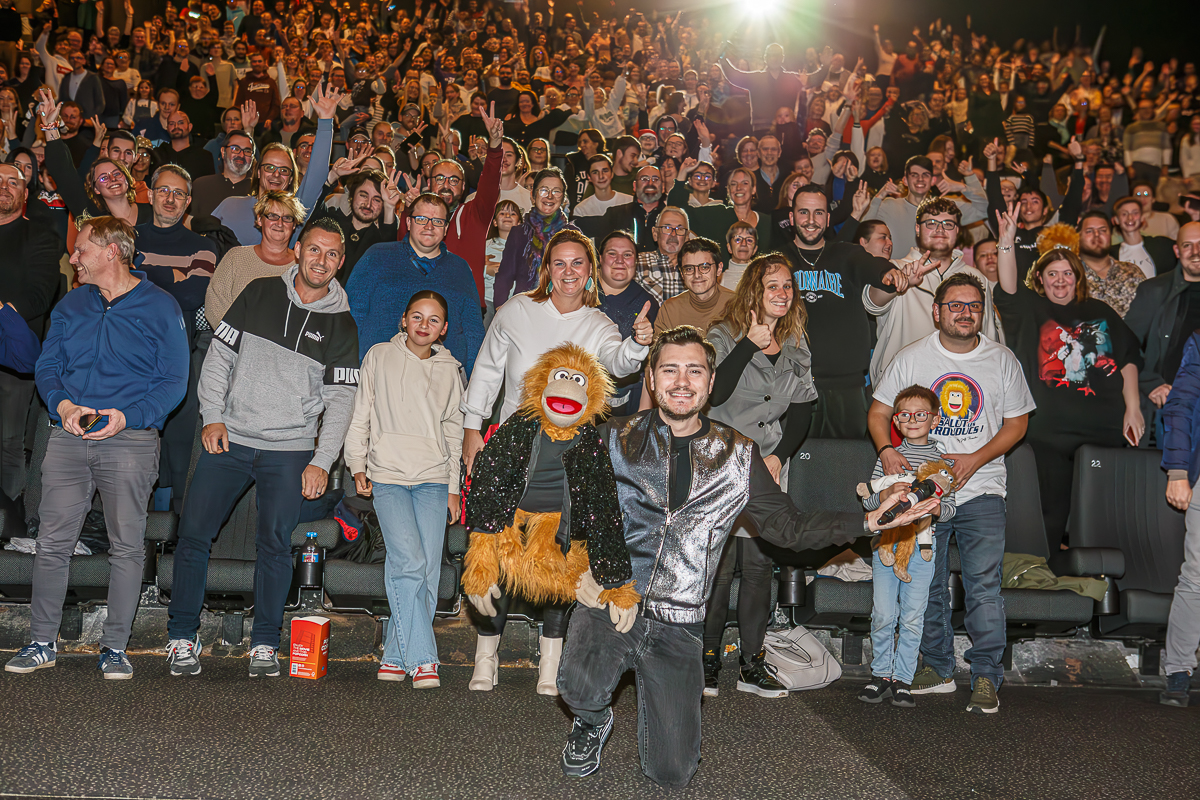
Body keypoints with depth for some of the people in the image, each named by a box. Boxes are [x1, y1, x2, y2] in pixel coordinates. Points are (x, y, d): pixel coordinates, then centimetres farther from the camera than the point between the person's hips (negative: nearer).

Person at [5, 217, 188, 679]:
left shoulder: (160, 308, 0)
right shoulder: (71, 305, 15)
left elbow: (174, 382, -4)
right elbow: (47, 366, 15)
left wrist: (128, 416, -17)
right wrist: (61, 405, -7)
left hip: (130, 440, -4)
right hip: (68, 437, 4)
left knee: (127, 546, 0)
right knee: (52, 542, 2)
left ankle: (115, 647, 11)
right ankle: (42, 642, 14)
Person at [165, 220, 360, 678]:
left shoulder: (341, 325, 3)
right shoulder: (260, 294, 5)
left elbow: (340, 399, 1)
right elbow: (220, 354, 7)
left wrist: (322, 462, -7)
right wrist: (212, 416, -3)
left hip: (290, 451, -1)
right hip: (228, 439, 1)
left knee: (275, 545, -3)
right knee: (193, 535, -1)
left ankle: (265, 644, 11)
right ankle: (182, 636, 12)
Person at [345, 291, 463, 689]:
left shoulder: (449, 371, 13)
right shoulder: (379, 357, 8)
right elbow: (361, 414, 11)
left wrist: (453, 486, 16)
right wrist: (358, 465, 5)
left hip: (433, 479, 3)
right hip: (387, 474, -2)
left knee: (428, 571, -5)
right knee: (408, 561, -18)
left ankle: (396, 656, 7)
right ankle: (422, 659, -14)